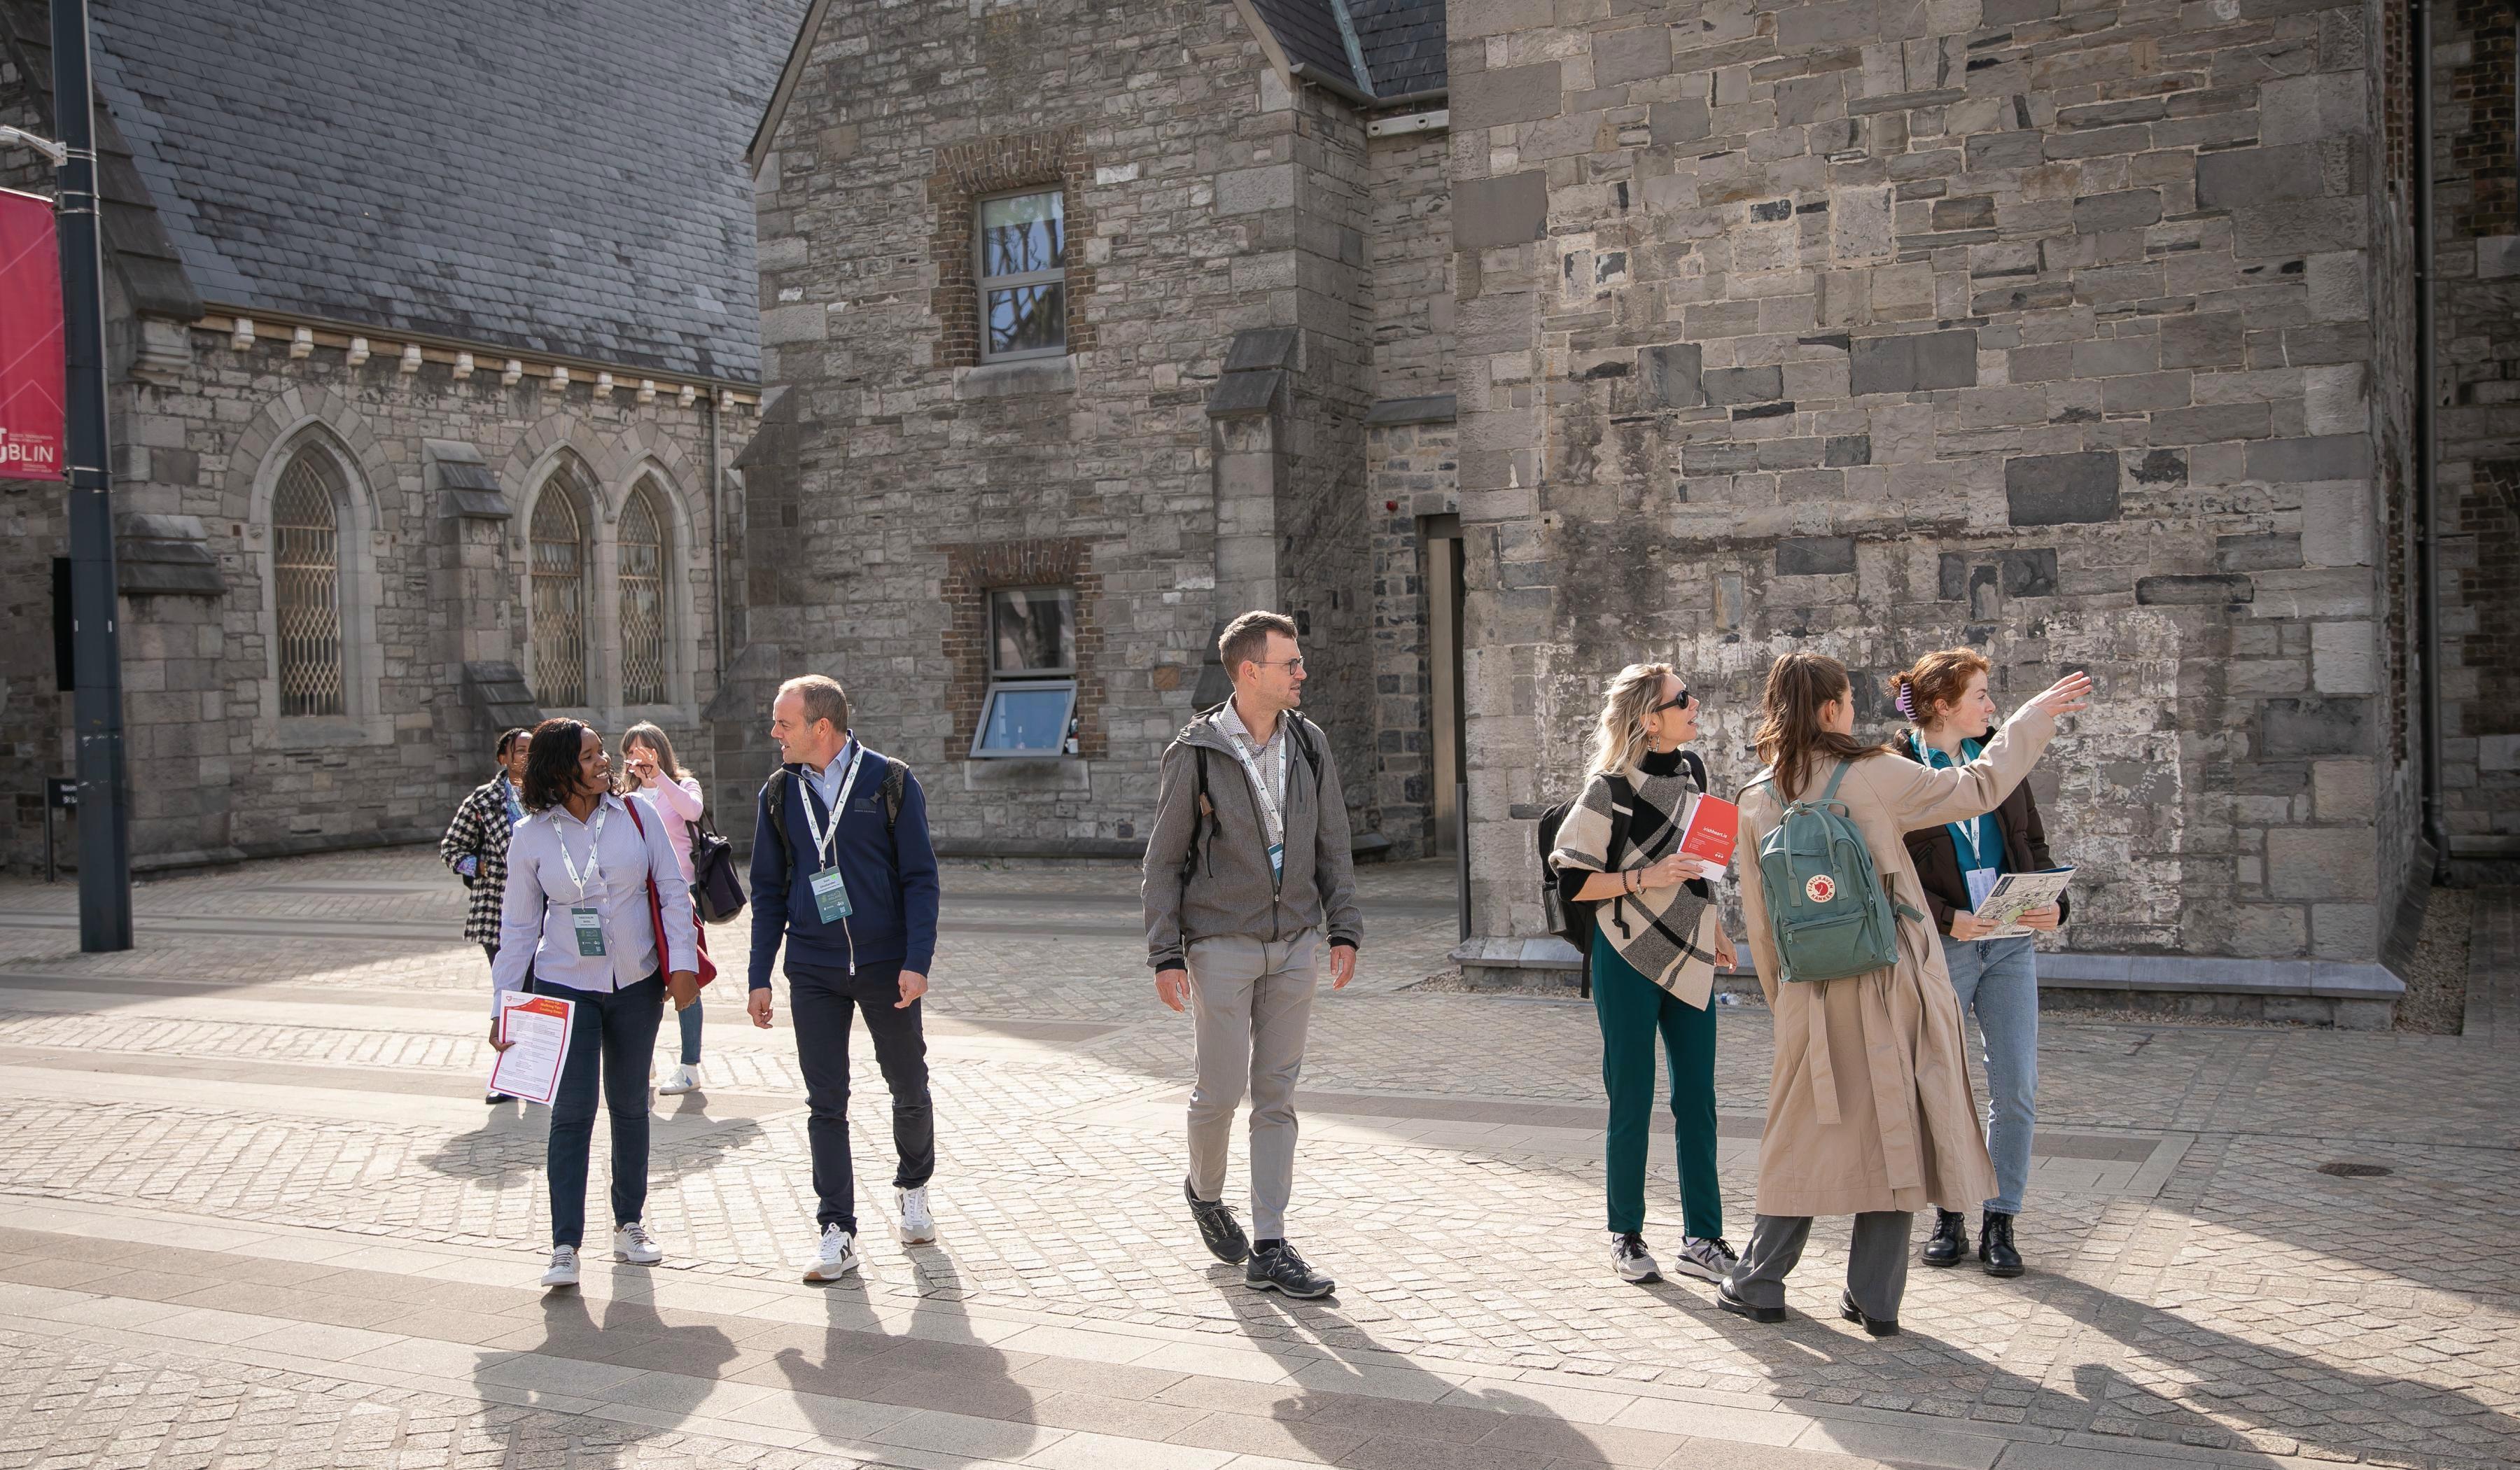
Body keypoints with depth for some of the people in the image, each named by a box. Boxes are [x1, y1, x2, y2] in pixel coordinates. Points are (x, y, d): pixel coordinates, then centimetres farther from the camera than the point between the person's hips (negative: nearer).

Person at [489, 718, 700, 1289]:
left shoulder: (634, 815, -3)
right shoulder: (531, 837, -4)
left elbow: (672, 892, 1)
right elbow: (518, 926, 1)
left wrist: (683, 962, -8)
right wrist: (503, 1005, -1)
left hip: (637, 985, 2)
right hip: (564, 988, -2)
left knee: (630, 1105, 12)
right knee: (572, 1112, -7)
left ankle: (629, 1224, 26)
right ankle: (565, 1246, -1)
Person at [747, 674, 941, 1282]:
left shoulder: (891, 782, -5)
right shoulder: (779, 793, 5)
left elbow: (920, 877, -5)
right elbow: (769, 889, 9)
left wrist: (917, 962, -13)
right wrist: (760, 977, 4)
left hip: (887, 967, -2)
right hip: (813, 972, 2)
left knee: (909, 1089, 10)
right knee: (825, 1102, 1)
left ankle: (913, 1187, 36)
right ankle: (836, 1232, 8)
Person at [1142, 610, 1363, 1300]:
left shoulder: (1309, 745, 5)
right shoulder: (1196, 753, -8)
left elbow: (1332, 846, 11)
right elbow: (1163, 860, -4)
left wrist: (1344, 930, 3)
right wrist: (1165, 954, -9)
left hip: (1295, 944, 4)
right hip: (1221, 944, -4)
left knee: (1277, 1095, 5)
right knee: (1221, 1088, -2)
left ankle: (1269, 1249, 11)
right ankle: (1205, 1190, 30)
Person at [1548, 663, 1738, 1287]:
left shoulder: (1687, 774, 11)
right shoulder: (1610, 789, -12)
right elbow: (1572, 881, -12)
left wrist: (1714, 929, 20)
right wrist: (1642, 879, -22)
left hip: (1689, 959, 6)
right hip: (1629, 959, -6)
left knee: (1697, 1098, 6)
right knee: (1632, 1101, 2)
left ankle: (1702, 1239, 13)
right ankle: (1626, 1235, 16)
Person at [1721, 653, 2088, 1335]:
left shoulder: (1757, 802, 1)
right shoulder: (1872, 776, -10)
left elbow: (1759, 919, 7)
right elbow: (1979, 787, 0)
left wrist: (1780, 996, 19)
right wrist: (2035, 715, 12)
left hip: (1812, 997, 3)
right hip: (1892, 986, -3)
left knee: (1805, 1139, 13)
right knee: (1894, 1133, 8)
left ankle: (1760, 1285, 16)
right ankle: (1875, 1298, 14)